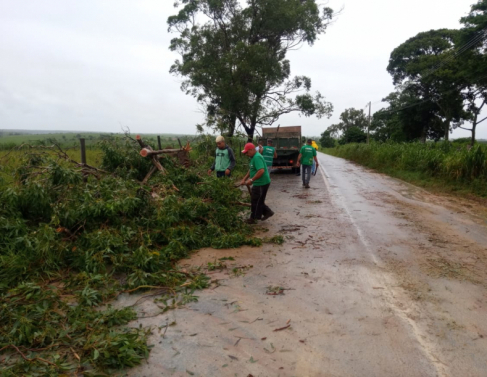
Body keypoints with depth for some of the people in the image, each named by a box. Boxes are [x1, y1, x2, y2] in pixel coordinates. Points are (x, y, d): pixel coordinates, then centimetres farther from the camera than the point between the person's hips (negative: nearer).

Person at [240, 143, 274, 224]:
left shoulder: (257, 157, -22)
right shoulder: (253, 157, 12)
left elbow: (261, 171, -31)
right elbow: (251, 170, 21)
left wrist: (251, 180, -25)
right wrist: (244, 179, 15)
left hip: (261, 184, -10)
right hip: (259, 183, 10)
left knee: (255, 201, 2)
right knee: (259, 201, 18)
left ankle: (254, 218, 15)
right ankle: (267, 212, 26)